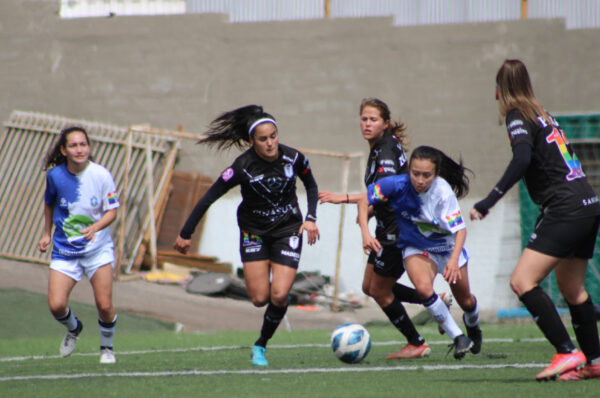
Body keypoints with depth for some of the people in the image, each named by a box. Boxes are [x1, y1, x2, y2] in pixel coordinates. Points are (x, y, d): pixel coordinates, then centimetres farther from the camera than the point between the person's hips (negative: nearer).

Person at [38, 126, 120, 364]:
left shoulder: (101, 175, -13)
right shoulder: (55, 175, -7)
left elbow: (112, 211, -8)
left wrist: (95, 227, -26)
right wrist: (47, 234, 13)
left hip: (98, 248, -1)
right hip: (64, 250, 1)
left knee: (104, 306, -8)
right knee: (56, 305, -11)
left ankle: (107, 347, 21)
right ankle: (73, 329, 26)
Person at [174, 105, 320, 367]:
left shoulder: (294, 158, -13)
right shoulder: (243, 167, -20)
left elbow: (311, 186, 8)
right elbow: (208, 199, -13)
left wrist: (311, 218, -6)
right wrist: (185, 234, -11)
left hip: (288, 230, 1)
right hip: (254, 233, -1)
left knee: (279, 296, -13)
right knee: (260, 299, -8)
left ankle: (261, 345, 11)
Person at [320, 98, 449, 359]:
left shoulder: (387, 152, -20)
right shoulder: (378, 149, 10)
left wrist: (344, 199, -38)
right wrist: (370, 211, 17)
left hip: (397, 232, -10)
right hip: (388, 230, 10)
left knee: (380, 292, 0)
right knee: (369, 287, 16)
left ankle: (417, 344, 14)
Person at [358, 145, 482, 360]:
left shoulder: (443, 192, -31)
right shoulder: (397, 185, -28)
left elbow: (460, 229, -28)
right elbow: (364, 200, -16)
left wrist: (454, 259, -43)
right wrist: (365, 233, -29)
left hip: (448, 247, 0)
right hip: (416, 247, 0)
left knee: (465, 301, 15)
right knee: (423, 287, -31)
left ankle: (472, 325, 54)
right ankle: (457, 338, -15)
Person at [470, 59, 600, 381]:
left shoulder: (518, 117, -7)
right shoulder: (543, 115, 17)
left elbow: (523, 158, -24)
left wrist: (489, 202, -27)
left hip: (565, 209, -9)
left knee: (522, 281, -13)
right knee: (571, 288, 20)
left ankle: (567, 353, -18)